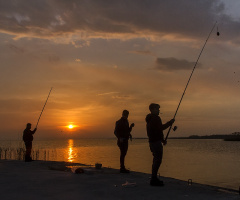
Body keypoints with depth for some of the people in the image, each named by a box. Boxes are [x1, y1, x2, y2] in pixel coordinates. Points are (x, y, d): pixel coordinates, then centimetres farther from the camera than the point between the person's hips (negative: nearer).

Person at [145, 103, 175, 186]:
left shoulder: (150, 119, 20)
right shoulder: (156, 118, -13)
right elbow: (160, 128, -22)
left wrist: (162, 140, 27)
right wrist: (170, 123, -11)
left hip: (152, 141, 11)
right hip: (156, 142, -11)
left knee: (156, 160, 15)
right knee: (158, 160, -9)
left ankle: (154, 179, 20)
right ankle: (154, 180, -10)